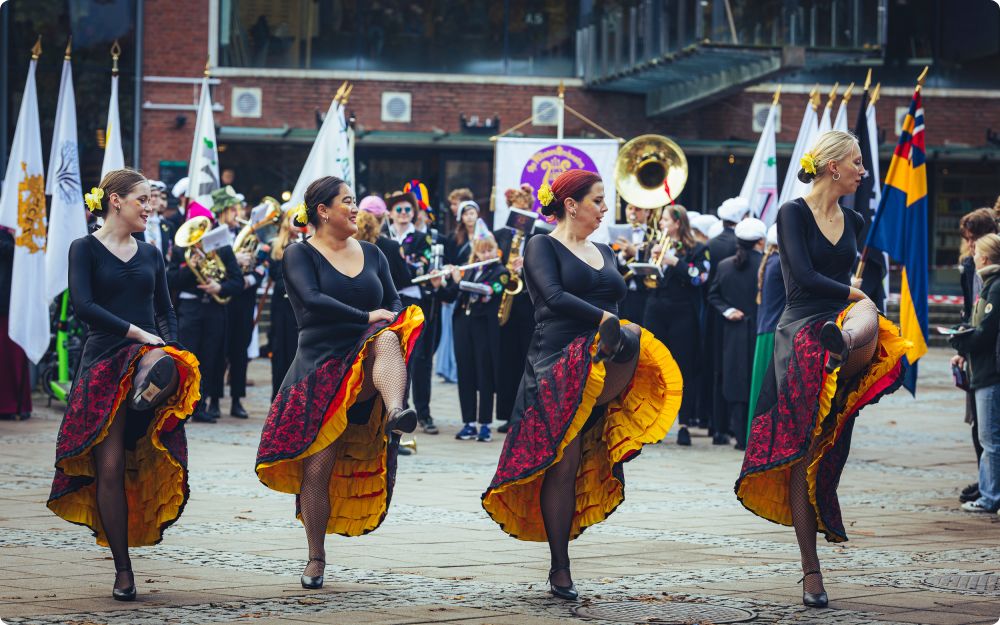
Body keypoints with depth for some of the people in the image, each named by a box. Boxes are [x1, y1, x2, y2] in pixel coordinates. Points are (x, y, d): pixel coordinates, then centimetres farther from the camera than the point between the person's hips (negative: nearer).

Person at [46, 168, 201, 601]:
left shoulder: (150, 255, 16)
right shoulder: (85, 249, 3)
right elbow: (82, 306, -11)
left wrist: (167, 347, -4)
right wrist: (136, 332, -15)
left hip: (146, 362, 3)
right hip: (104, 364, -3)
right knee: (109, 468, -4)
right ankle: (123, 569, 3)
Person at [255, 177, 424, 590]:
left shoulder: (371, 254, 17)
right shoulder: (300, 254, 3)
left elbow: (394, 306, 12)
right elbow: (313, 300, -14)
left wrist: (389, 325, -11)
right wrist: (366, 317, -17)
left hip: (365, 368, 2)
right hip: (321, 366, -2)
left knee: (387, 338, -33)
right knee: (318, 466, -6)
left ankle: (396, 412, -58)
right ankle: (315, 557, 10)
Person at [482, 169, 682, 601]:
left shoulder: (604, 253, 23)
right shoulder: (542, 247, 4)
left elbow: (617, 305, 20)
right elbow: (555, 297, -13)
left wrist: (619, 330, -2)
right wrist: (605, 318, -22)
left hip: (600, 364, 5)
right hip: (557, 362, -5)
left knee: (632, 341, -31)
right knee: (562, 464, -8)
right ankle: (560, 569, 0)